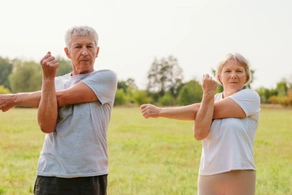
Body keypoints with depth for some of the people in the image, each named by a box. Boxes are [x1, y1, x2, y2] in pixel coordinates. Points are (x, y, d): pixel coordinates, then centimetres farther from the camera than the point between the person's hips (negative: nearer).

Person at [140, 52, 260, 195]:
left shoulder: (250, 97, -3)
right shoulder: (211, 100, 12)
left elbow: (205, 110, -11)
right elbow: (199, 133, -8)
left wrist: (160, 111, -8)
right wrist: (208, 95, -12)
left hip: (239, 178, -4)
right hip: (208, 178, 4)